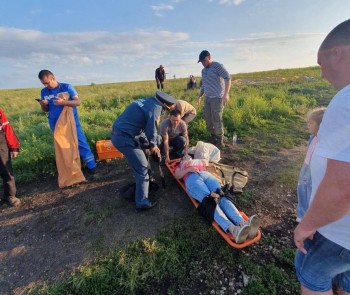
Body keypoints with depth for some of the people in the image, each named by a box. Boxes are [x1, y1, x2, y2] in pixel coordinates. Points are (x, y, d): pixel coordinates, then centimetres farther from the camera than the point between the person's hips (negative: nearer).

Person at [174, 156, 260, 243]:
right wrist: (189, 169, 4)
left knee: (221, 197, -28)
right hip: (191, 178, -3)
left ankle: (243, 223, -53)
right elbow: (177, 176, 16)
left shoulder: (198, 160, 47)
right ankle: (233, 229, -57)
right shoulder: (180, 165, 36)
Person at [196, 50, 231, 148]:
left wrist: (226, 94, -28)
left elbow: (228, 78, -18)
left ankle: (220, 141, 3)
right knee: (208, 120, 8)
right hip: (208, 98, 8)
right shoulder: (203, 70, 18)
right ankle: (214, 139, 22)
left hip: (217, 98, -8)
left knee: (216, 120, -9)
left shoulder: (217, 66, -6)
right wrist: (199, 96, 24)